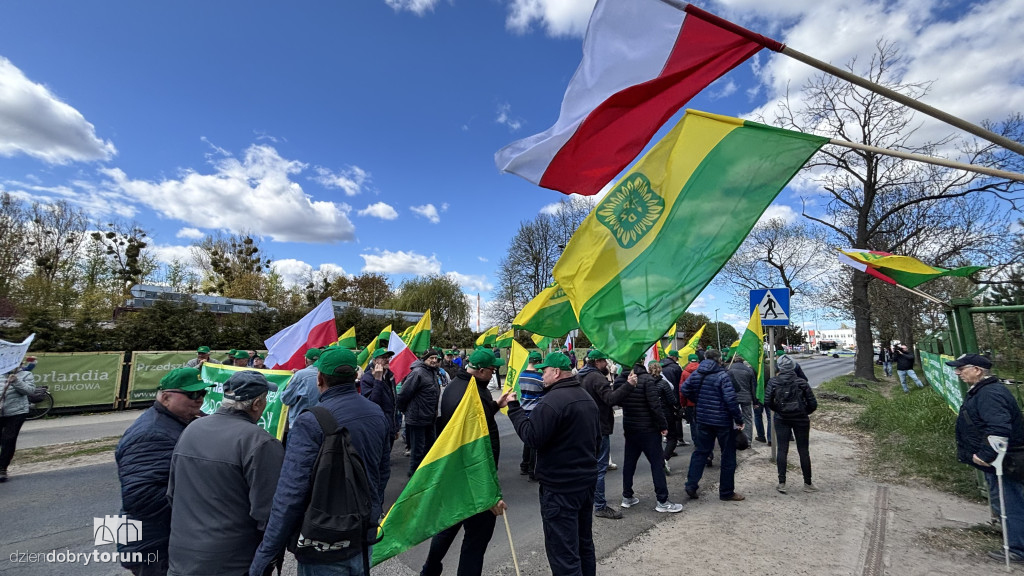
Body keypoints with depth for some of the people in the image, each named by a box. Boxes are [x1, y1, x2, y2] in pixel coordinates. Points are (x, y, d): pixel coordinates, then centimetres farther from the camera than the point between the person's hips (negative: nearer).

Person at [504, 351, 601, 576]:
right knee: (584, 543, 23)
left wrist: (514, 407, -15)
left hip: (560, 486, -9)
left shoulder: (553, 400, -21)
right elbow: (597, 437, 18)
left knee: (563, 552, 1)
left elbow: (532, 436, -23)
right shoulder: (587, 397, 10)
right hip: (586, 480, 10)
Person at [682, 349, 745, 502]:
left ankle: (691, 485, 12)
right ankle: (726, 491, 19)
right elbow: (730, 399, -21)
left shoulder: (697, 374, 3)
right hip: (723, 421, -5)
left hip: (703, 420, 5)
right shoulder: (722, 376, -15)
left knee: (700, 452, 14)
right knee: (728, 455, 9)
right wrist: (739, 419, -13)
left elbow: (685, 389, 9)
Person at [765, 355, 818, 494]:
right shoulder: (801, 382, -8)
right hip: (801, 420, 0)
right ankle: (807, 484, 22)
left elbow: (767, 401, -11)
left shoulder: (773, 382, -8)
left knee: (782, 450, 5)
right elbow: (813, 403, -7)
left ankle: (781, 483, 7)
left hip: (781, 419, 0)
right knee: (803, 451, 11)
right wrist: (805, 412, 12)